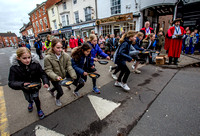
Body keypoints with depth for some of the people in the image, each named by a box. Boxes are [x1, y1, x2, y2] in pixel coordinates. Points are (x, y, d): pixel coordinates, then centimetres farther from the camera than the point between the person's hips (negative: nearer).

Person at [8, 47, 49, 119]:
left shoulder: (36, 64, -26)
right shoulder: (14, 68, -26)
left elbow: (42, 74, -19)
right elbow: (11, 82, -24)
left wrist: (46, 82, -36)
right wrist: (22, 84, -43)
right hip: (25, 88, 2)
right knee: (28, 99, 26)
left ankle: (39, 110, 38)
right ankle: (31, 102, 66)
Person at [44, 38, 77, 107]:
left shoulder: (66, 56, -16)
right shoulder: (48, 58, -22)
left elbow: (69, 67, -16)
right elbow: (48, 70, -21)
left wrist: (73, 76, -32)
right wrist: (56, 77, -39)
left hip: (63, 77, 4)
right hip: (54, 79, -4)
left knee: (58, 87, 28)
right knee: (60, 92, 4)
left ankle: (51, 90, 66)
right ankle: (57, 99, 42)